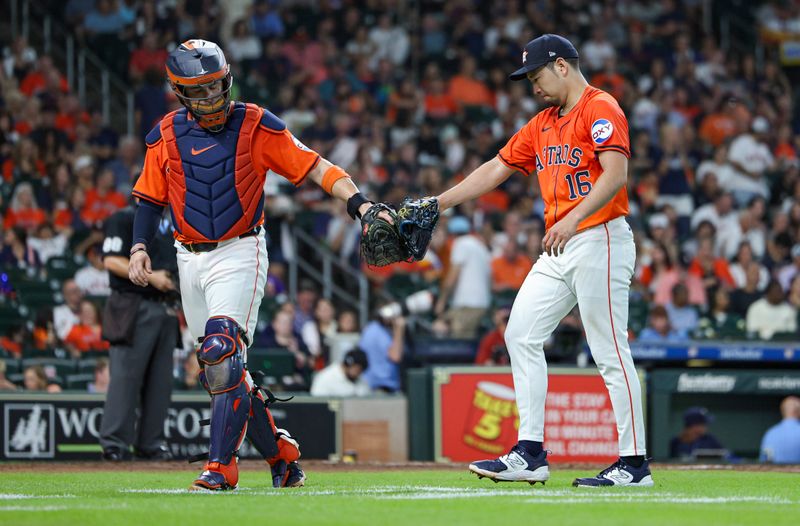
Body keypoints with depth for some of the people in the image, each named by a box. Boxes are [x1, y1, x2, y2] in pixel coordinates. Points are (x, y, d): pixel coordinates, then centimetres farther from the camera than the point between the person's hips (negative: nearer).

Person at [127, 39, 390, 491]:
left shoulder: (256, 125, -5)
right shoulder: (166, 136, 5)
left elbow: (314, 166, -9)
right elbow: (151, 199, 14)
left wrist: (358, 202, -22)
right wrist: (140, 247, -1)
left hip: (239, 254, -5)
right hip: (191, 261, 5)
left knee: (223, 355, -20)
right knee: (221, 368, 7)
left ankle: (222, 466, -17)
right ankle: (281, 456, 21)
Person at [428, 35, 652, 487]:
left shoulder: (601, 108, -8)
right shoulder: (542, 125, 19)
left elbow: (616, 173, -22)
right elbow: (496, 169, 21)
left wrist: (573, 219, -33)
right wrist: (437, 204, 15)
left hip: (600, 238, -10)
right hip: (560, 249, 10)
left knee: (611, 352, -9)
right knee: (521, 335, 4)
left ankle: (635, 463, -5)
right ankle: (530, 454, 4)